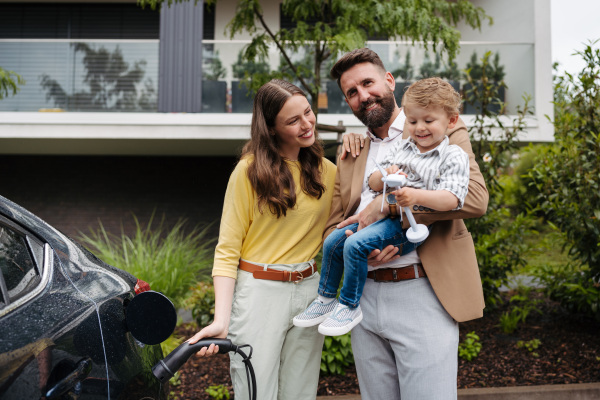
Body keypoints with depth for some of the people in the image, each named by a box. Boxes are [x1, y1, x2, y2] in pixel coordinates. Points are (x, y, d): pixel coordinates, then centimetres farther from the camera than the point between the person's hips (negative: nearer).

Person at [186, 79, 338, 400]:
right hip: (259, 292, -4)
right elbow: (227, 248, -9)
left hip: (310, 291, 4)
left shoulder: (326, 171, 6)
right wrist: (221, 320, -18)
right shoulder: (250, 171, -8)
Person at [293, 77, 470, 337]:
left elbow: (451, 199, -17)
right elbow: (372, 184, 15)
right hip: (381, 213, 7)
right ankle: (326, 299, 17)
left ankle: (349, 306, -8)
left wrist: (415, 196, -33)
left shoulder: (454, 157, -3)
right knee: (333, 241, 0)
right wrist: (384, 176, -10)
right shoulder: (400, 148, 16)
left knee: (355, 244, -25)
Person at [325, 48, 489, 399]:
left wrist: (387, 203, -19)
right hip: (365, 298, 5)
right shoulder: (350, 154, 17)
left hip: (423, 295, -5)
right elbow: (332, 227, 15)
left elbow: (476, 198, -15)